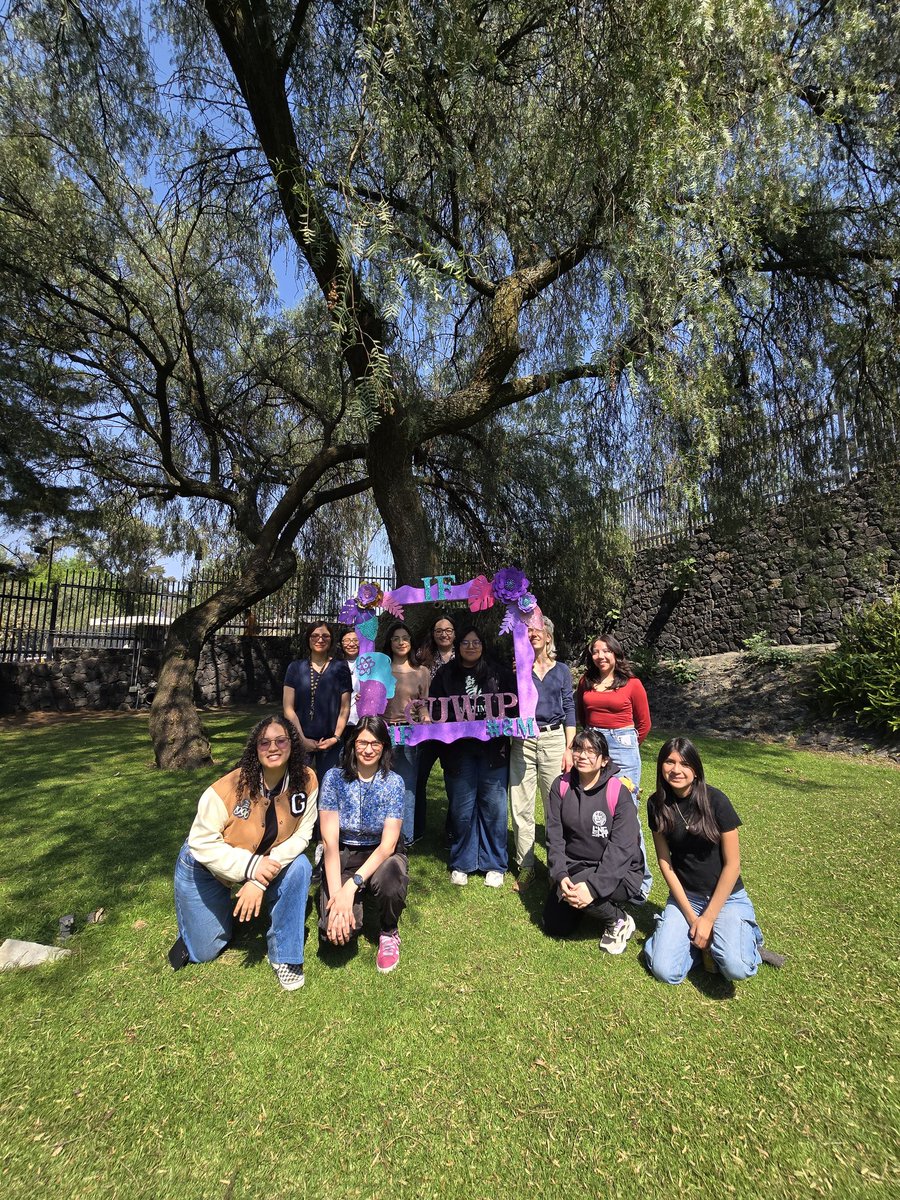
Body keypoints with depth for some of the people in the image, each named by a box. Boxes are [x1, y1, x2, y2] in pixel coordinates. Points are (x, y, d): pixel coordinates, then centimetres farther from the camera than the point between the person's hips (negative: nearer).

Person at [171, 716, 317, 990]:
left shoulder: (305, 781, -25)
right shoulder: (230, 787, -32)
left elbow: (300, 835, -19)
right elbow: (201, 843, -25)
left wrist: (260, 881, -28)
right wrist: (249, 865, -34)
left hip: (264, 864, 2)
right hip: (206, 865, -2)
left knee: (299, 867, -26)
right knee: (203, 952, 8)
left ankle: (284, 955, -6)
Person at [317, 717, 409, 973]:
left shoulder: (393, 782, -13)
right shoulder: (335, 778, -12)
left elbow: (388, 844, -16)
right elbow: (330, 841, -14)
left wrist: (352, 885, -27)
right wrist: (336, 892, -25)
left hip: (381, 854, 0)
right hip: (343, 855, 1)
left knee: (391, 883, -35)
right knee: (334, 930, -21)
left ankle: (389, 933, 0)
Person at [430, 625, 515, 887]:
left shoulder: (498, 673, 6)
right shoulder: (445, 674, 7)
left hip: (493, 749, 0)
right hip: (458, 750, 0)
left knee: (493, 806, 3)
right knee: (461, 807, 7)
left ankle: (494, 864, 21)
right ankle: (461, 864, 25)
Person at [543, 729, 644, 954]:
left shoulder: (618, 792, -17)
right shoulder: (561, 786, -5)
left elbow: (621, 848, -21)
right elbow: (554, 835, -8)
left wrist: (593, 886, -31)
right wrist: (560, 875, -23)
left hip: (616, 870, -4)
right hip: (574, 866, 5)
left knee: (583, 891, -31)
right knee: (555, 927, 2)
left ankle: (619, 920, -1)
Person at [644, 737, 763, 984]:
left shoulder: (715, 800, -17)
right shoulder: (657, 804, -7)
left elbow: (732, 864, -12)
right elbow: (665, 862, -3)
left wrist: (708, 918, -11)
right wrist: (691, 917, -9)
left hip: (726, 896, -2)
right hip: (684, 896, 2)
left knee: (736, 968, -27)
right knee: (665, 971, -16)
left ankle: (744, 932, 5)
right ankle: (696, 936, 11)